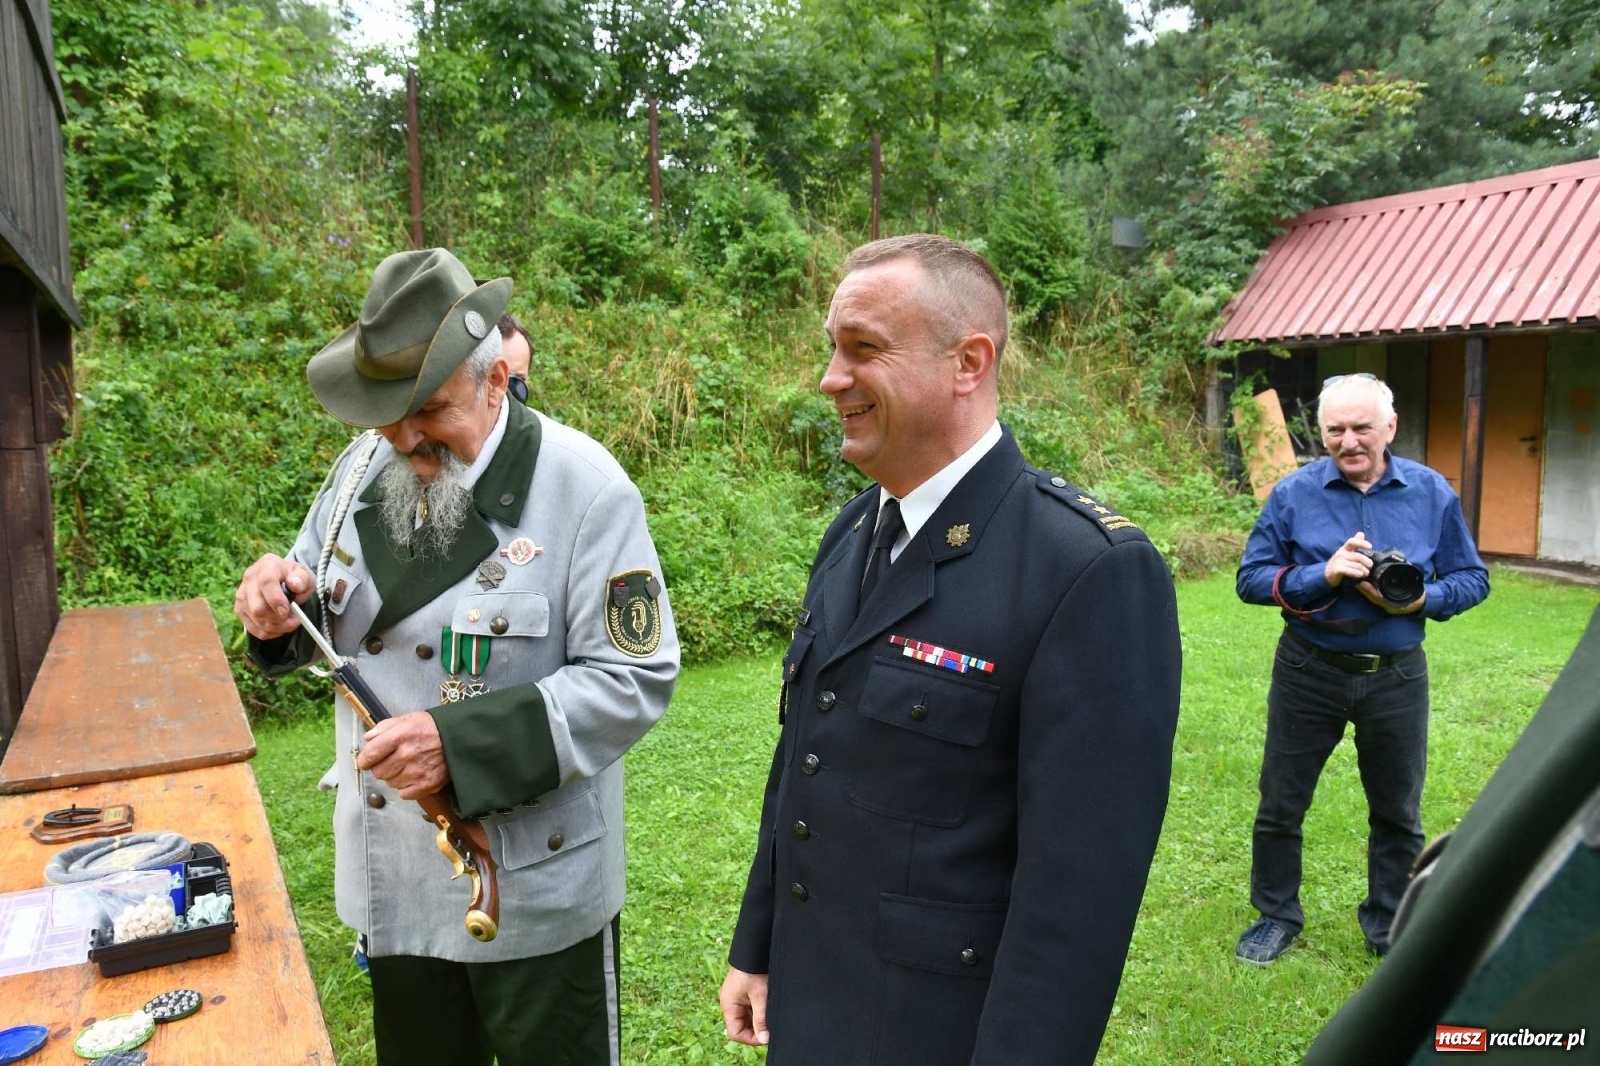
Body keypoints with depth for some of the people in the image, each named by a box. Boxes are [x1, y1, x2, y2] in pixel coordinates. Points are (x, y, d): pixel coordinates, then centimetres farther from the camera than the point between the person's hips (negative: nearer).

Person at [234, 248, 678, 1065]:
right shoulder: (365, 470, -1)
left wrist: (463, 745, -29)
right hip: (394, 878, 6)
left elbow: (635, 679, -21)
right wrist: (282, 608, -13)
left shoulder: (585, 489, -19)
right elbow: (335, 619, 12)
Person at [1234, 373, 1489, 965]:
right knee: (1280, 804, 10)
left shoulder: (1432, 493, -2)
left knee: (1398, 812, 16)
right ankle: (1276, 917, 29)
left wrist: (1422, 599, -18)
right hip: (1308, 672, -1)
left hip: (1397, 677, 1)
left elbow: (1472, 578, 3)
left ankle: (1388, 925, 36)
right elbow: (1251, 578, -9)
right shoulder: (1294, 493, -7)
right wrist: (1322, 575, -24)